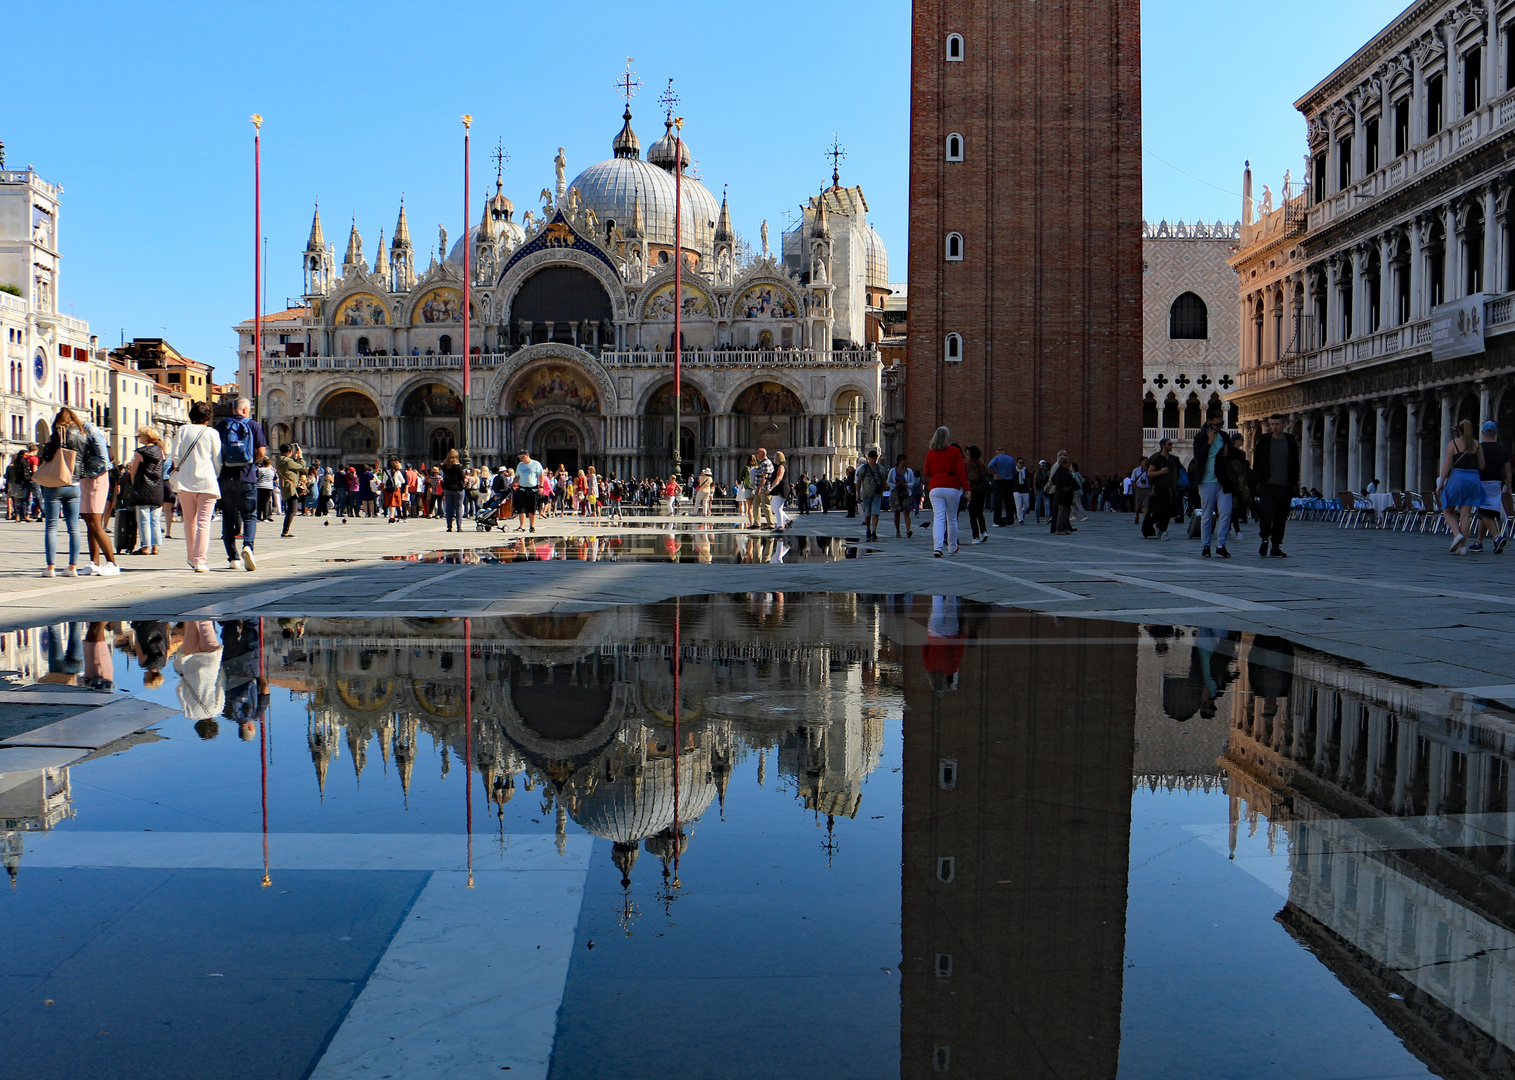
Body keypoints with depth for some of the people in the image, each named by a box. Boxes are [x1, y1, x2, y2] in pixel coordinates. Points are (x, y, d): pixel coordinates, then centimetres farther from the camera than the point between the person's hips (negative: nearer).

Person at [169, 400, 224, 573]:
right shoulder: (212, 433, 1)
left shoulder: (183, 430, 5)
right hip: (207, 482, -2)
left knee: (189, 521, 14)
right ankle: (200, 561, -12)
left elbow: (175, 456, 2)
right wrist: (216, 477, 12)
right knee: (204, 522, -4)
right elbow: (218, 460, -1)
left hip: (185, 481, 2)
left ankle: (191, 558, 24)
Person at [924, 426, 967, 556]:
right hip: (953, 487, -1)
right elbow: (961, 471, -5)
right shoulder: (954, 451, -1)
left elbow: (926, 473, 11)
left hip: (935, 488, 1)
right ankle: (952, 548, 23)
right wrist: (966, 488, -3)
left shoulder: (931, 453, 4)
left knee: (938, 518, -5)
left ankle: (937, 547, -23)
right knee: (952, 519, 12)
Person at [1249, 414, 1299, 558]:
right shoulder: (1264, 441, 5)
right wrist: (1257, 482, -1)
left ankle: (1275, 546, 10)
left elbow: (1295, 465, 14)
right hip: (1267, 485, -2)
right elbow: (1256, 463, 7)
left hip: (1285, 487, 2)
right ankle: (1264, 539, 9)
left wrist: (1294, 484, 7)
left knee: (1281, 518, 2)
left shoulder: (1290, 442, 9)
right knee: (1266, 512, -14)